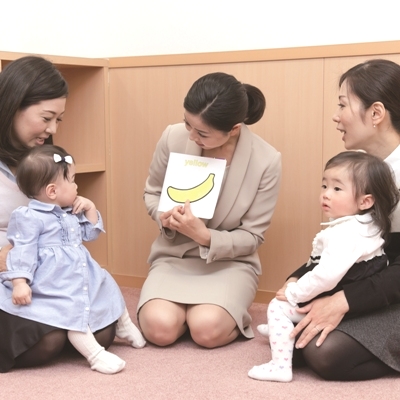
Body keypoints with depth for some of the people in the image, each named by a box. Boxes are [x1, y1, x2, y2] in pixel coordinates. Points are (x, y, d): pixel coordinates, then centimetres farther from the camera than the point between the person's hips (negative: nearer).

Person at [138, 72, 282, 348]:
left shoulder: (266, 161, -18)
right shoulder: (173, 138, -13)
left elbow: (253, 237, -10)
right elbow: (152, 193, 7)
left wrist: (205, 236, -27)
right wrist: (165, 216, -17)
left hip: (230, 262, -2)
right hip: (174, 256, 2)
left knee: (207, 330, -30)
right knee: (159, 328, -26)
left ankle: (231, 313, 8)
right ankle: (189, 307, 11)